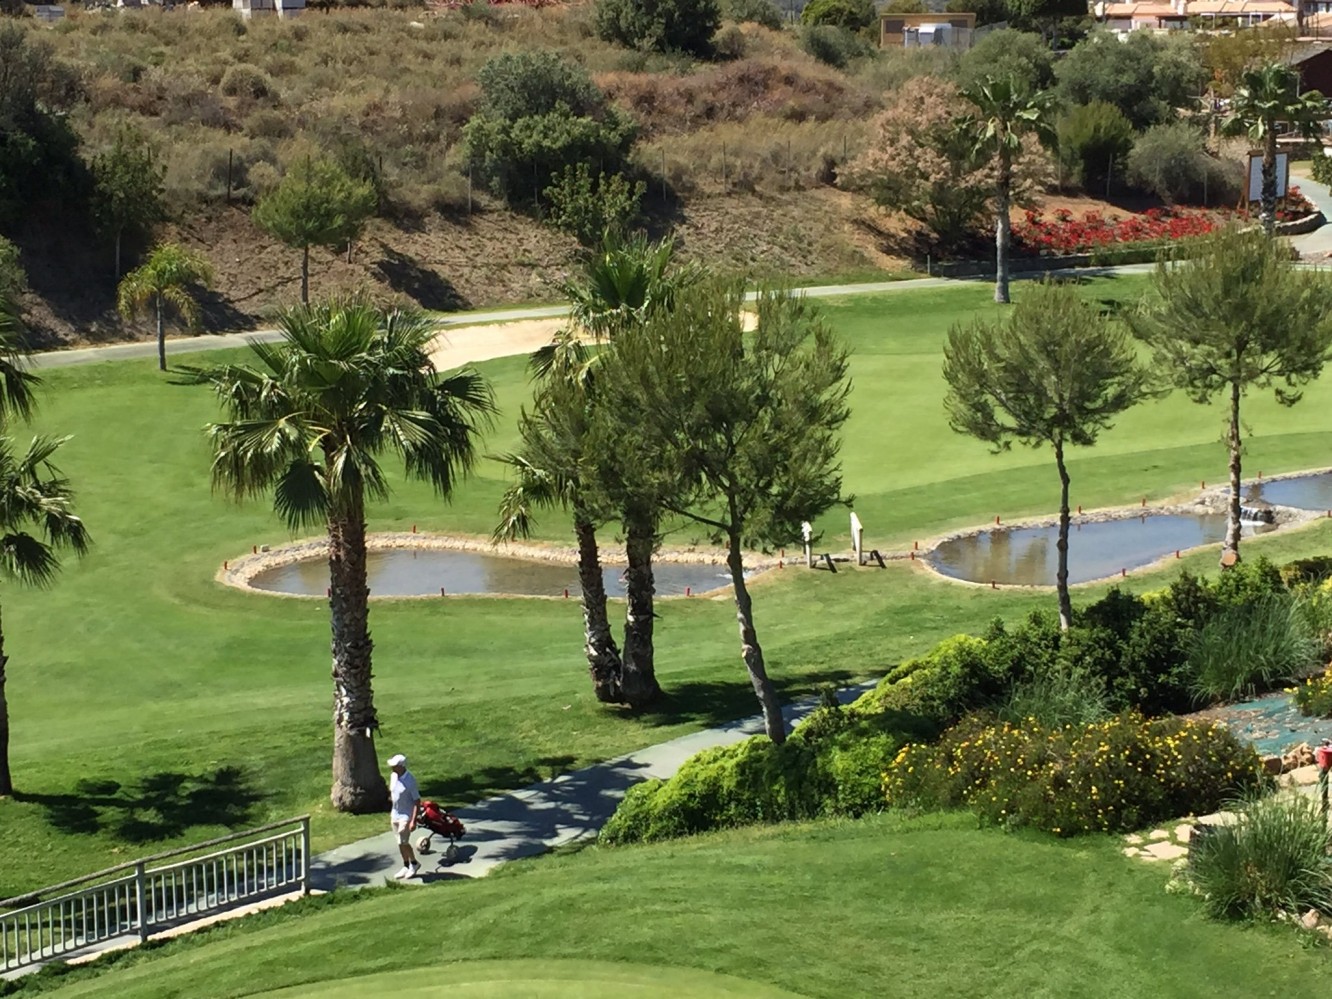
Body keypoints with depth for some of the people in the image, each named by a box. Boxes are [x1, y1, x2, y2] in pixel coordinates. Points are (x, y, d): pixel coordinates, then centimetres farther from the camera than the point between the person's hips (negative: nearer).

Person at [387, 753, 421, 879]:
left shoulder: (410, 781, -20)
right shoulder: (393, 776, 1)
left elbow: (417, 801, -18)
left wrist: (413, 821, -22)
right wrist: (390, 813, 17)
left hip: (406, 816, -7)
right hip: (395, 815, 7)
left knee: (403, 842, -8)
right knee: (401, 843, 12)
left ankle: (414, 863, 13)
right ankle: (406, 867, 23)